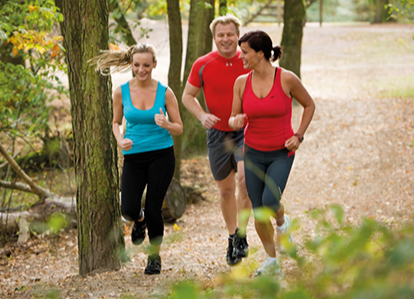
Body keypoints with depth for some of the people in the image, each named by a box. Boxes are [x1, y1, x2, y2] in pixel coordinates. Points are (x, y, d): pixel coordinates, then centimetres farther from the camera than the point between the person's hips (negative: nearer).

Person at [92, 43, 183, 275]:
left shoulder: (165, 92, -4)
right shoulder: (122, 92, -1)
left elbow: (179, 128, 1)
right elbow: (116, 122, 13)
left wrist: (166, 124, -22)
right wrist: (120, 140, -8)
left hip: (161, 155, -1)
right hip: (134, 157, 1)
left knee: (153, 208, -2)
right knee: (129, 209, -12)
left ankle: (155, 256, 20)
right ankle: (140, 220, 28)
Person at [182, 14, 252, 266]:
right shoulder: (202, 65, -4)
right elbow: (188, 96, 4)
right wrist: (202, 115, -13)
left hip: (247, 132, -2)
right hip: (218, 134, 2)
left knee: (245, 178, -23)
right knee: (226, 190, 10)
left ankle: (241, 235, -10)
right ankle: (232, 237, 29)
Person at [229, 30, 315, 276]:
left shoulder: (287, 79, -13)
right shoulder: (241, 83, -3)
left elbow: (309, 105, 3)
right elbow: (234, 119, 4)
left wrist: (298, 136, -7)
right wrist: (236, 122, -21)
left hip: (281, 153, -3)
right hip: (254, 153, 3)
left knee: (270, 203, -20)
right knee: (258, 211, 4)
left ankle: (282, 222, 17)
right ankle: (272, 261, 22)